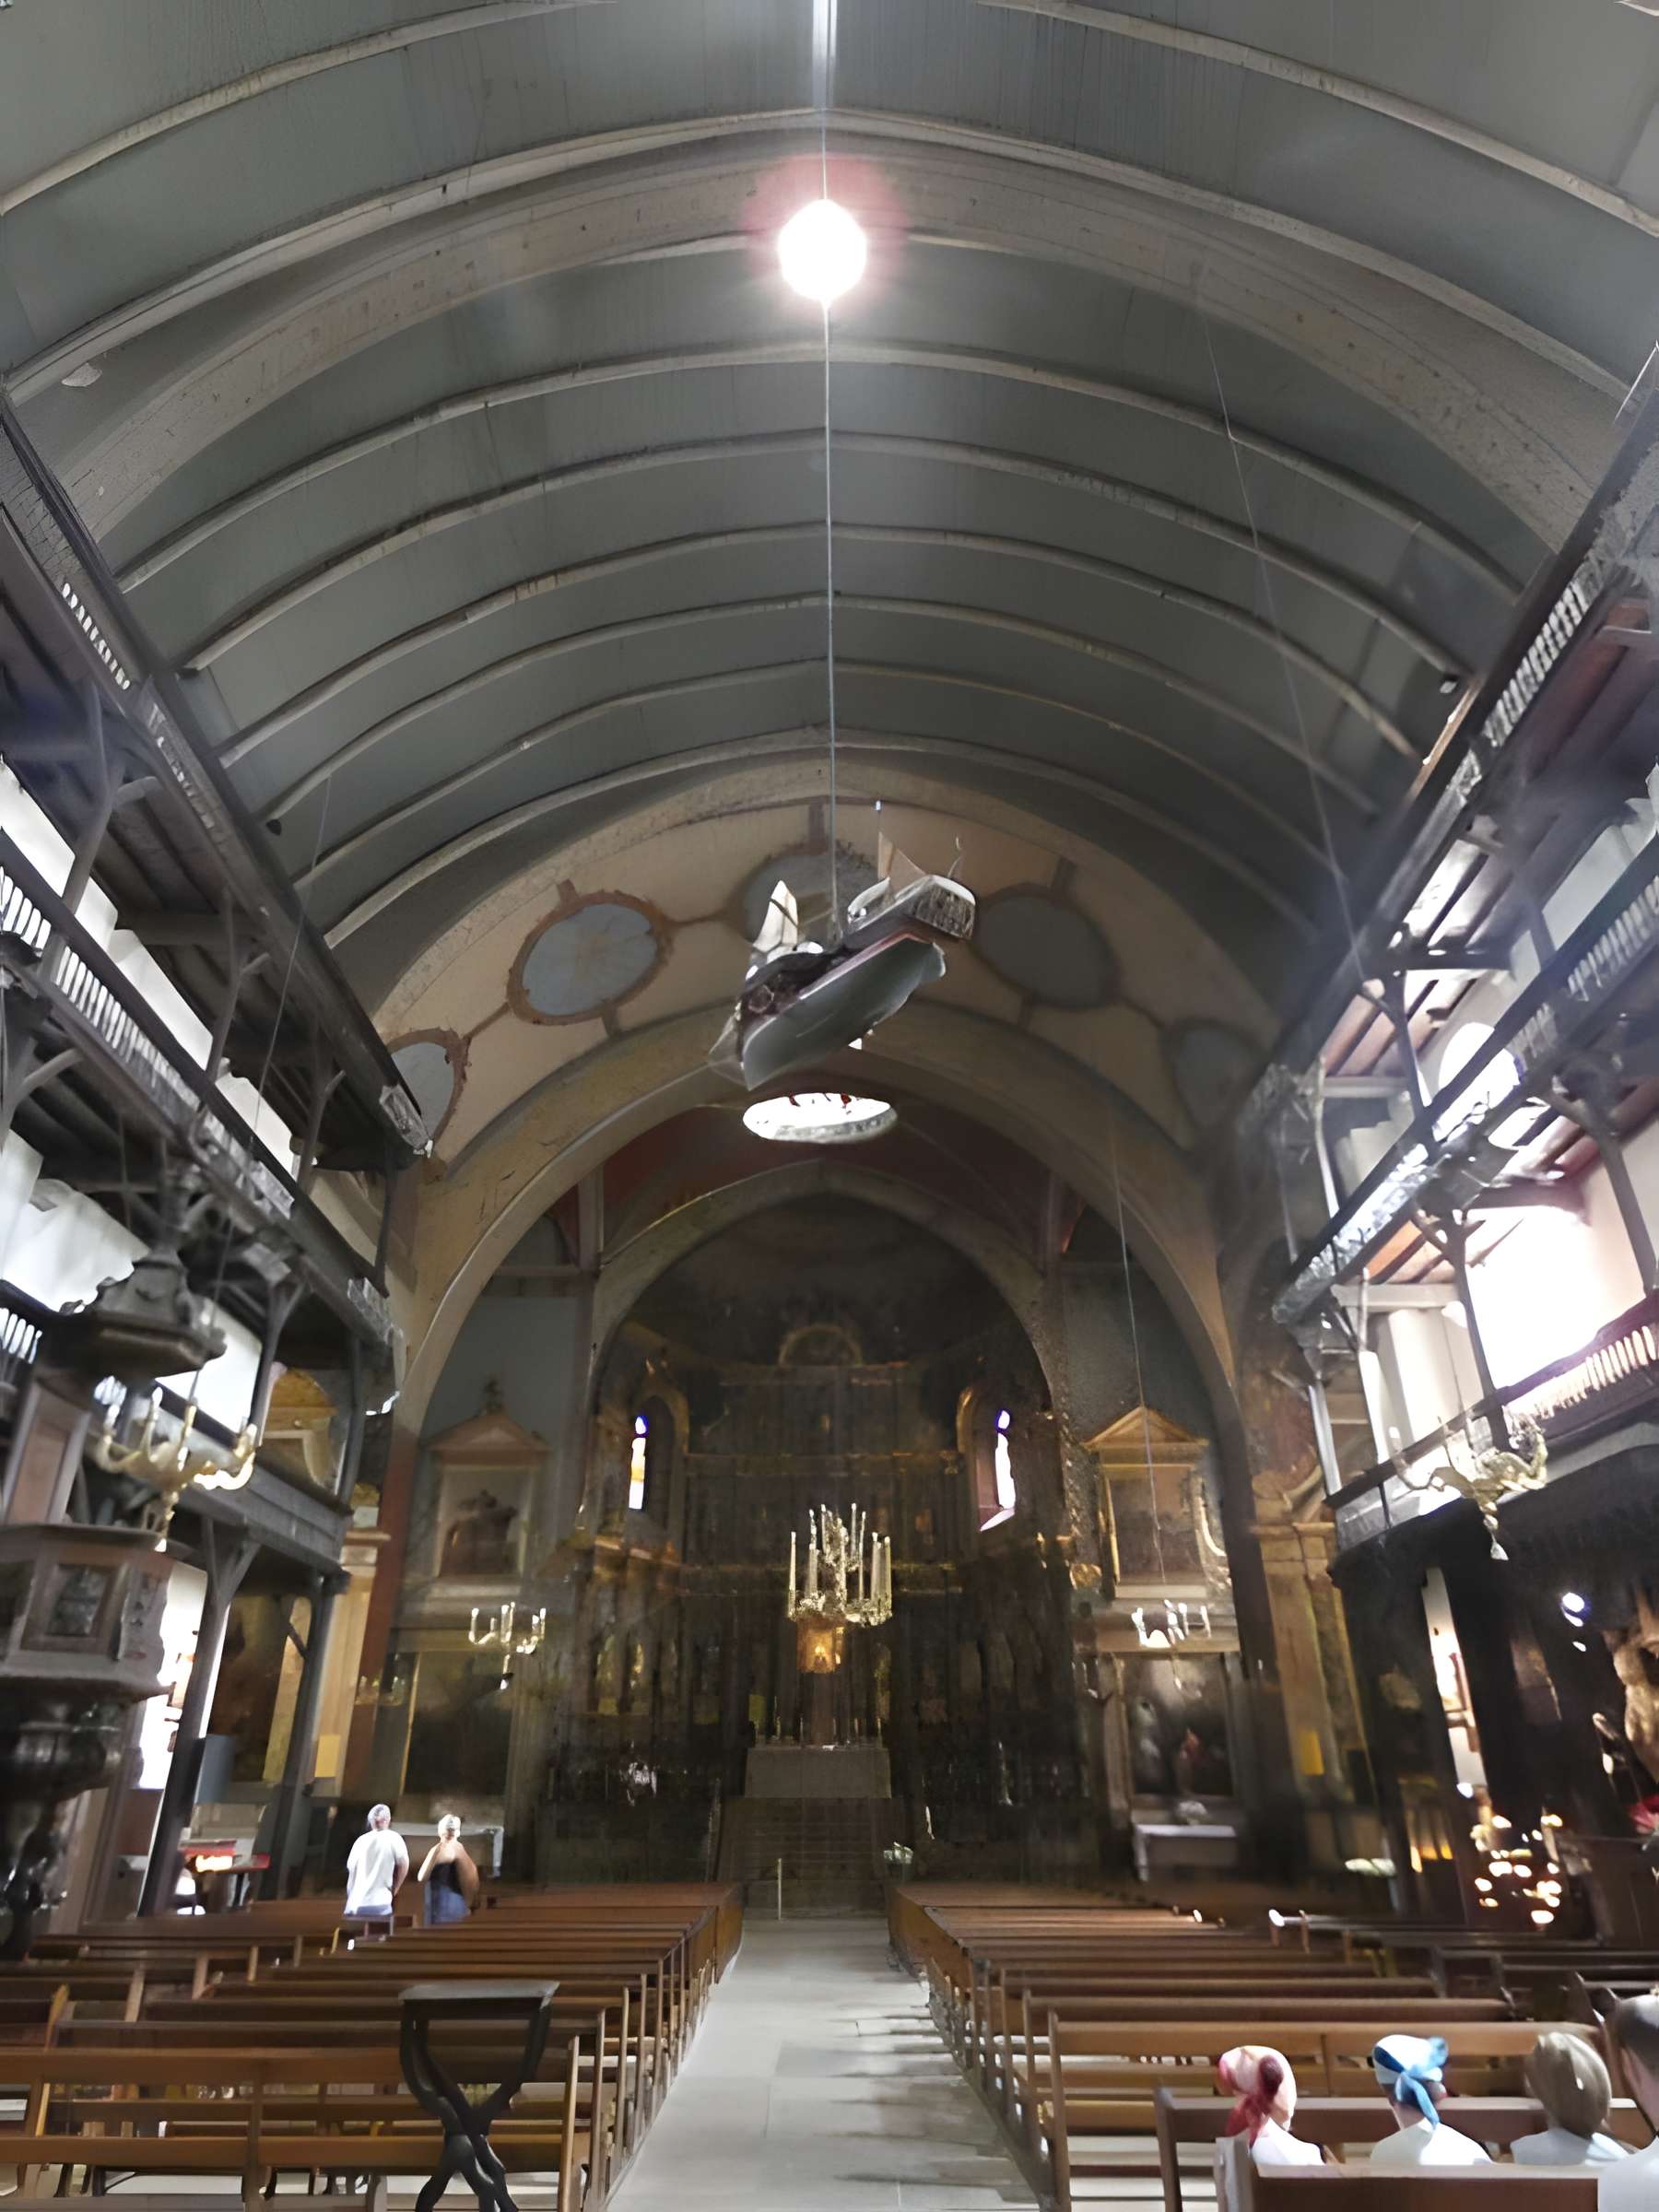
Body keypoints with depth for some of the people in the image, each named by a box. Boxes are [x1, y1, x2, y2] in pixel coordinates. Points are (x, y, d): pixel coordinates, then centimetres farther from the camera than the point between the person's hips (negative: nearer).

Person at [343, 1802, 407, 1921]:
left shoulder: (361, 1840, 13)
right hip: (379, 1904, -4)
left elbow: (350, 1869, 15)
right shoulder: (393, 1837, 2)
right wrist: (394, 1889, 7)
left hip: (355, 1904, 4)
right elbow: (404, 1863, -7)